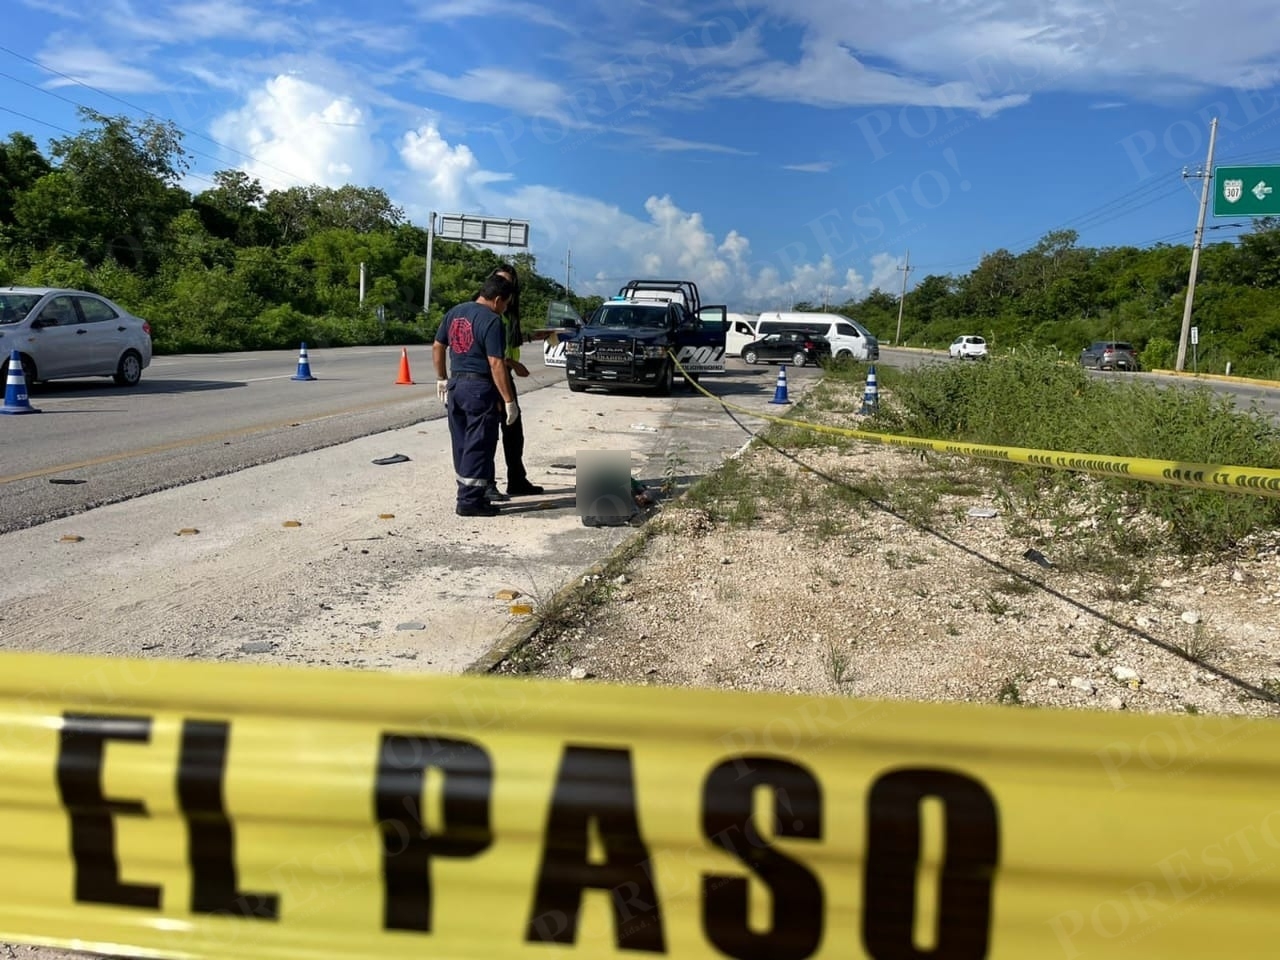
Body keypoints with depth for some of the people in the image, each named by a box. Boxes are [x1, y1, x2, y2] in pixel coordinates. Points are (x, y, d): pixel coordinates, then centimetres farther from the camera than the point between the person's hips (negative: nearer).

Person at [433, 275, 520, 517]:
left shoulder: (455, 312, 10)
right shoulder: (491, 320, -14)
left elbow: (437, 347, 16)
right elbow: (496, 364, -19)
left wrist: (442, 379, 26)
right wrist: (509, 400, -16)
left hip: (455, 385, 8)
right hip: (480, 388, -8)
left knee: (461, 445, 15)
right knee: (478, 447, -1)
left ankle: (467, 494, 24)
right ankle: (470, 501, 1)